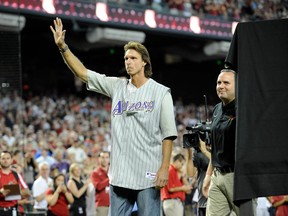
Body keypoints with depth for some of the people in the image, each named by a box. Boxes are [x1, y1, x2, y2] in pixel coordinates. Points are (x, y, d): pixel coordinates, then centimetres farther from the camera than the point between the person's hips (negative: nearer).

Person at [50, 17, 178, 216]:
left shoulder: (161, 92, 0)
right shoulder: (117, 87, 10)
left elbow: (168, 135, -4)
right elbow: (82, 73, 9)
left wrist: (164, 168, -12)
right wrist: (62, 47, -2)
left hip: (148, 176, -4)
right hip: (120, 174, 4)